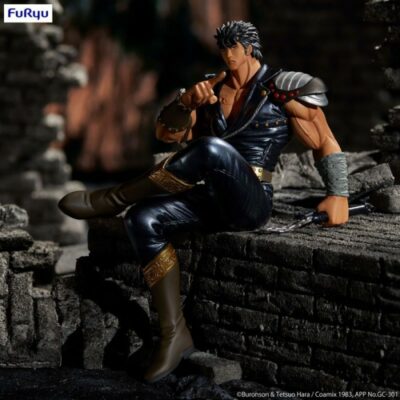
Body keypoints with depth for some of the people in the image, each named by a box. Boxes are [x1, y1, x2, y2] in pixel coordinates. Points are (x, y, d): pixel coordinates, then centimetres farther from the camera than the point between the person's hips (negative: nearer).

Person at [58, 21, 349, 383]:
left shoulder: (281, 88, -1)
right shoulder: (212, 89, 14)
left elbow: (326, 144, -1)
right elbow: (166, 132, 10)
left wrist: (338, 194, -15)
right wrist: (187, 101, -9)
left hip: (252, 204, -6)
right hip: (214, 200, 6)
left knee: (213, 150, -36)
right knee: (144, 220, -20)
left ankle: (113, 200, -21)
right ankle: (175, 335, -17)